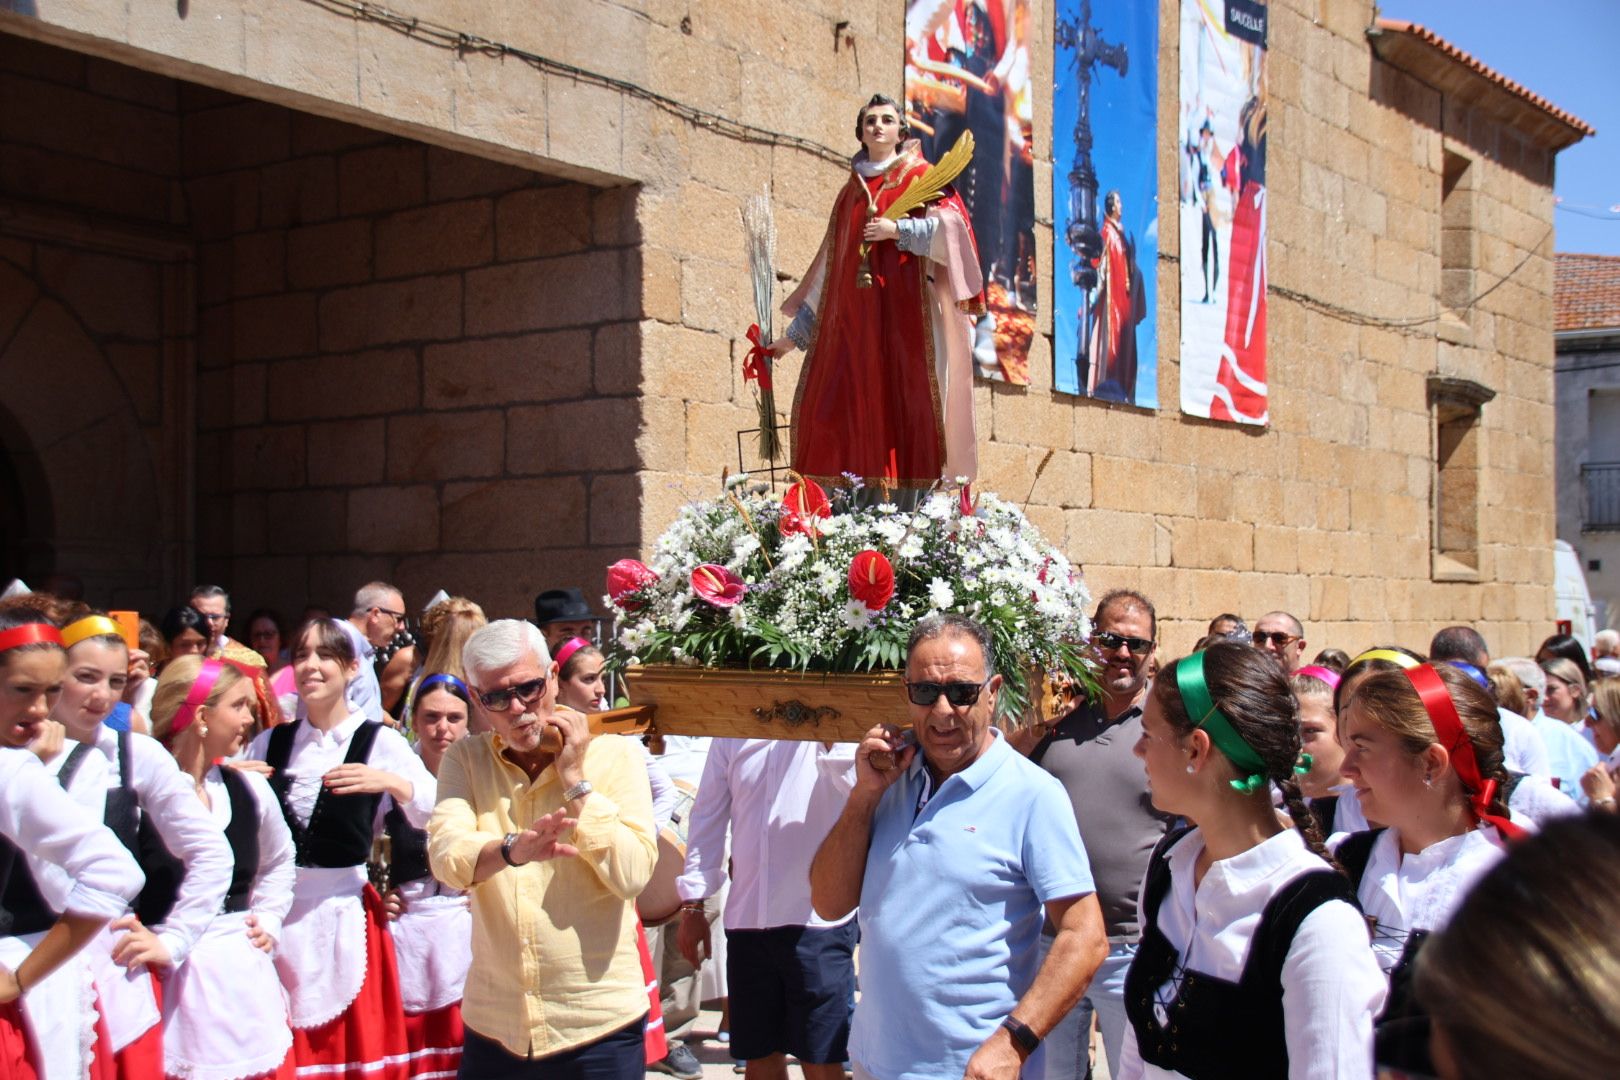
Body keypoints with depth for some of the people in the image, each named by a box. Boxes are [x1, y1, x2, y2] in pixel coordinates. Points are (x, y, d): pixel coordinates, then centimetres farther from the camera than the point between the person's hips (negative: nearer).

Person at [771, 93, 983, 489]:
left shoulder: (921, 178, 11)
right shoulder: (851, 192, 22)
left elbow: (951, 226, -7)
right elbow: (828, 267, 21)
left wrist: (897, 229, -13)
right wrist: (796, 332, 18)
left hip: (903, 312, -4)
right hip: (853, 317, 4)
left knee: (905, 398, -13)